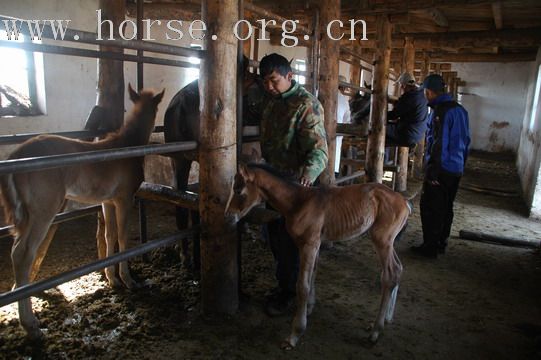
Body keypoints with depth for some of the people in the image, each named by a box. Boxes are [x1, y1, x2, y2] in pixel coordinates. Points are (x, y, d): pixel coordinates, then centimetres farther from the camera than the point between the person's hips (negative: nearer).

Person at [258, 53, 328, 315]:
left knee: (288, 240, 4)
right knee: (274, 236, 18)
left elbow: (319, 148, -27)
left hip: (294, 184, -8)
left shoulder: (306, 104, -18)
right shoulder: (271, 100, 7)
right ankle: (284, 284, 37)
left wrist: (309, 173, -44)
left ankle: (288, 293, 23)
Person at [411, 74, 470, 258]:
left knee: (430, 208, 0)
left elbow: (439, 144, -21)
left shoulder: (440, 111, -16)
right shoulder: (460, 109, 12)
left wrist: (432, 171, -18)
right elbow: (466, 141, 17)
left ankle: (430, 247, 6)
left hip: (442, 168, -9)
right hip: (457, 169, 9)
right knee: (446, 208, 16)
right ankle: (441, 244, 26)